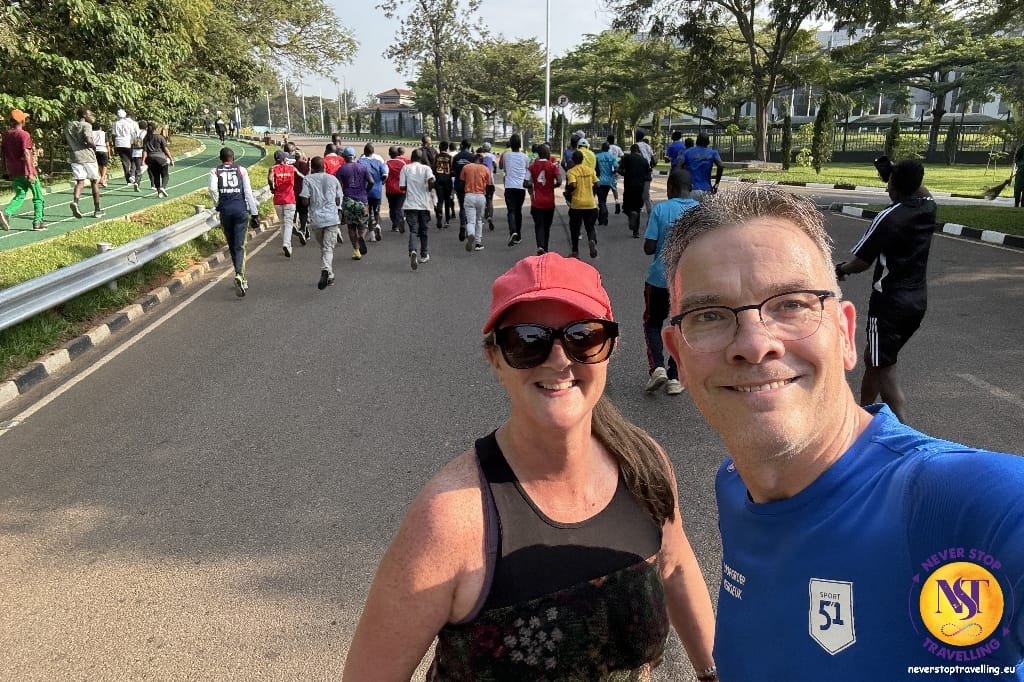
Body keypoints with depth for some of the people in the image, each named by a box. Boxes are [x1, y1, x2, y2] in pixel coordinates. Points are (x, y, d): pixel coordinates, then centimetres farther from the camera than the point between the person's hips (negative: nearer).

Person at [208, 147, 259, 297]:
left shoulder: (215, 171, 7)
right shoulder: (241, 169, 6)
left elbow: (212, 188, -11)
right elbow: (248, 192, 0)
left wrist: (217, 204, 4)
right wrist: (254, 212, 2)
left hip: (225, 210, 1)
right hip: (241, 209, -1)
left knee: (232, 245, 15)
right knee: (239, 246, -3)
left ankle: (240, 276, 23)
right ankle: (239, 275, -24)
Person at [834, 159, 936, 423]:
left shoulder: (888, 218, -18)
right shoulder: (929, 208, 2)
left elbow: (861, 263, -12)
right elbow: (921, 193, 29)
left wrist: (841, 269, 6)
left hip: (889, 303, -8)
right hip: (918, 301, 8)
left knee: (885, 371, -2)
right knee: (872, 359, 22)